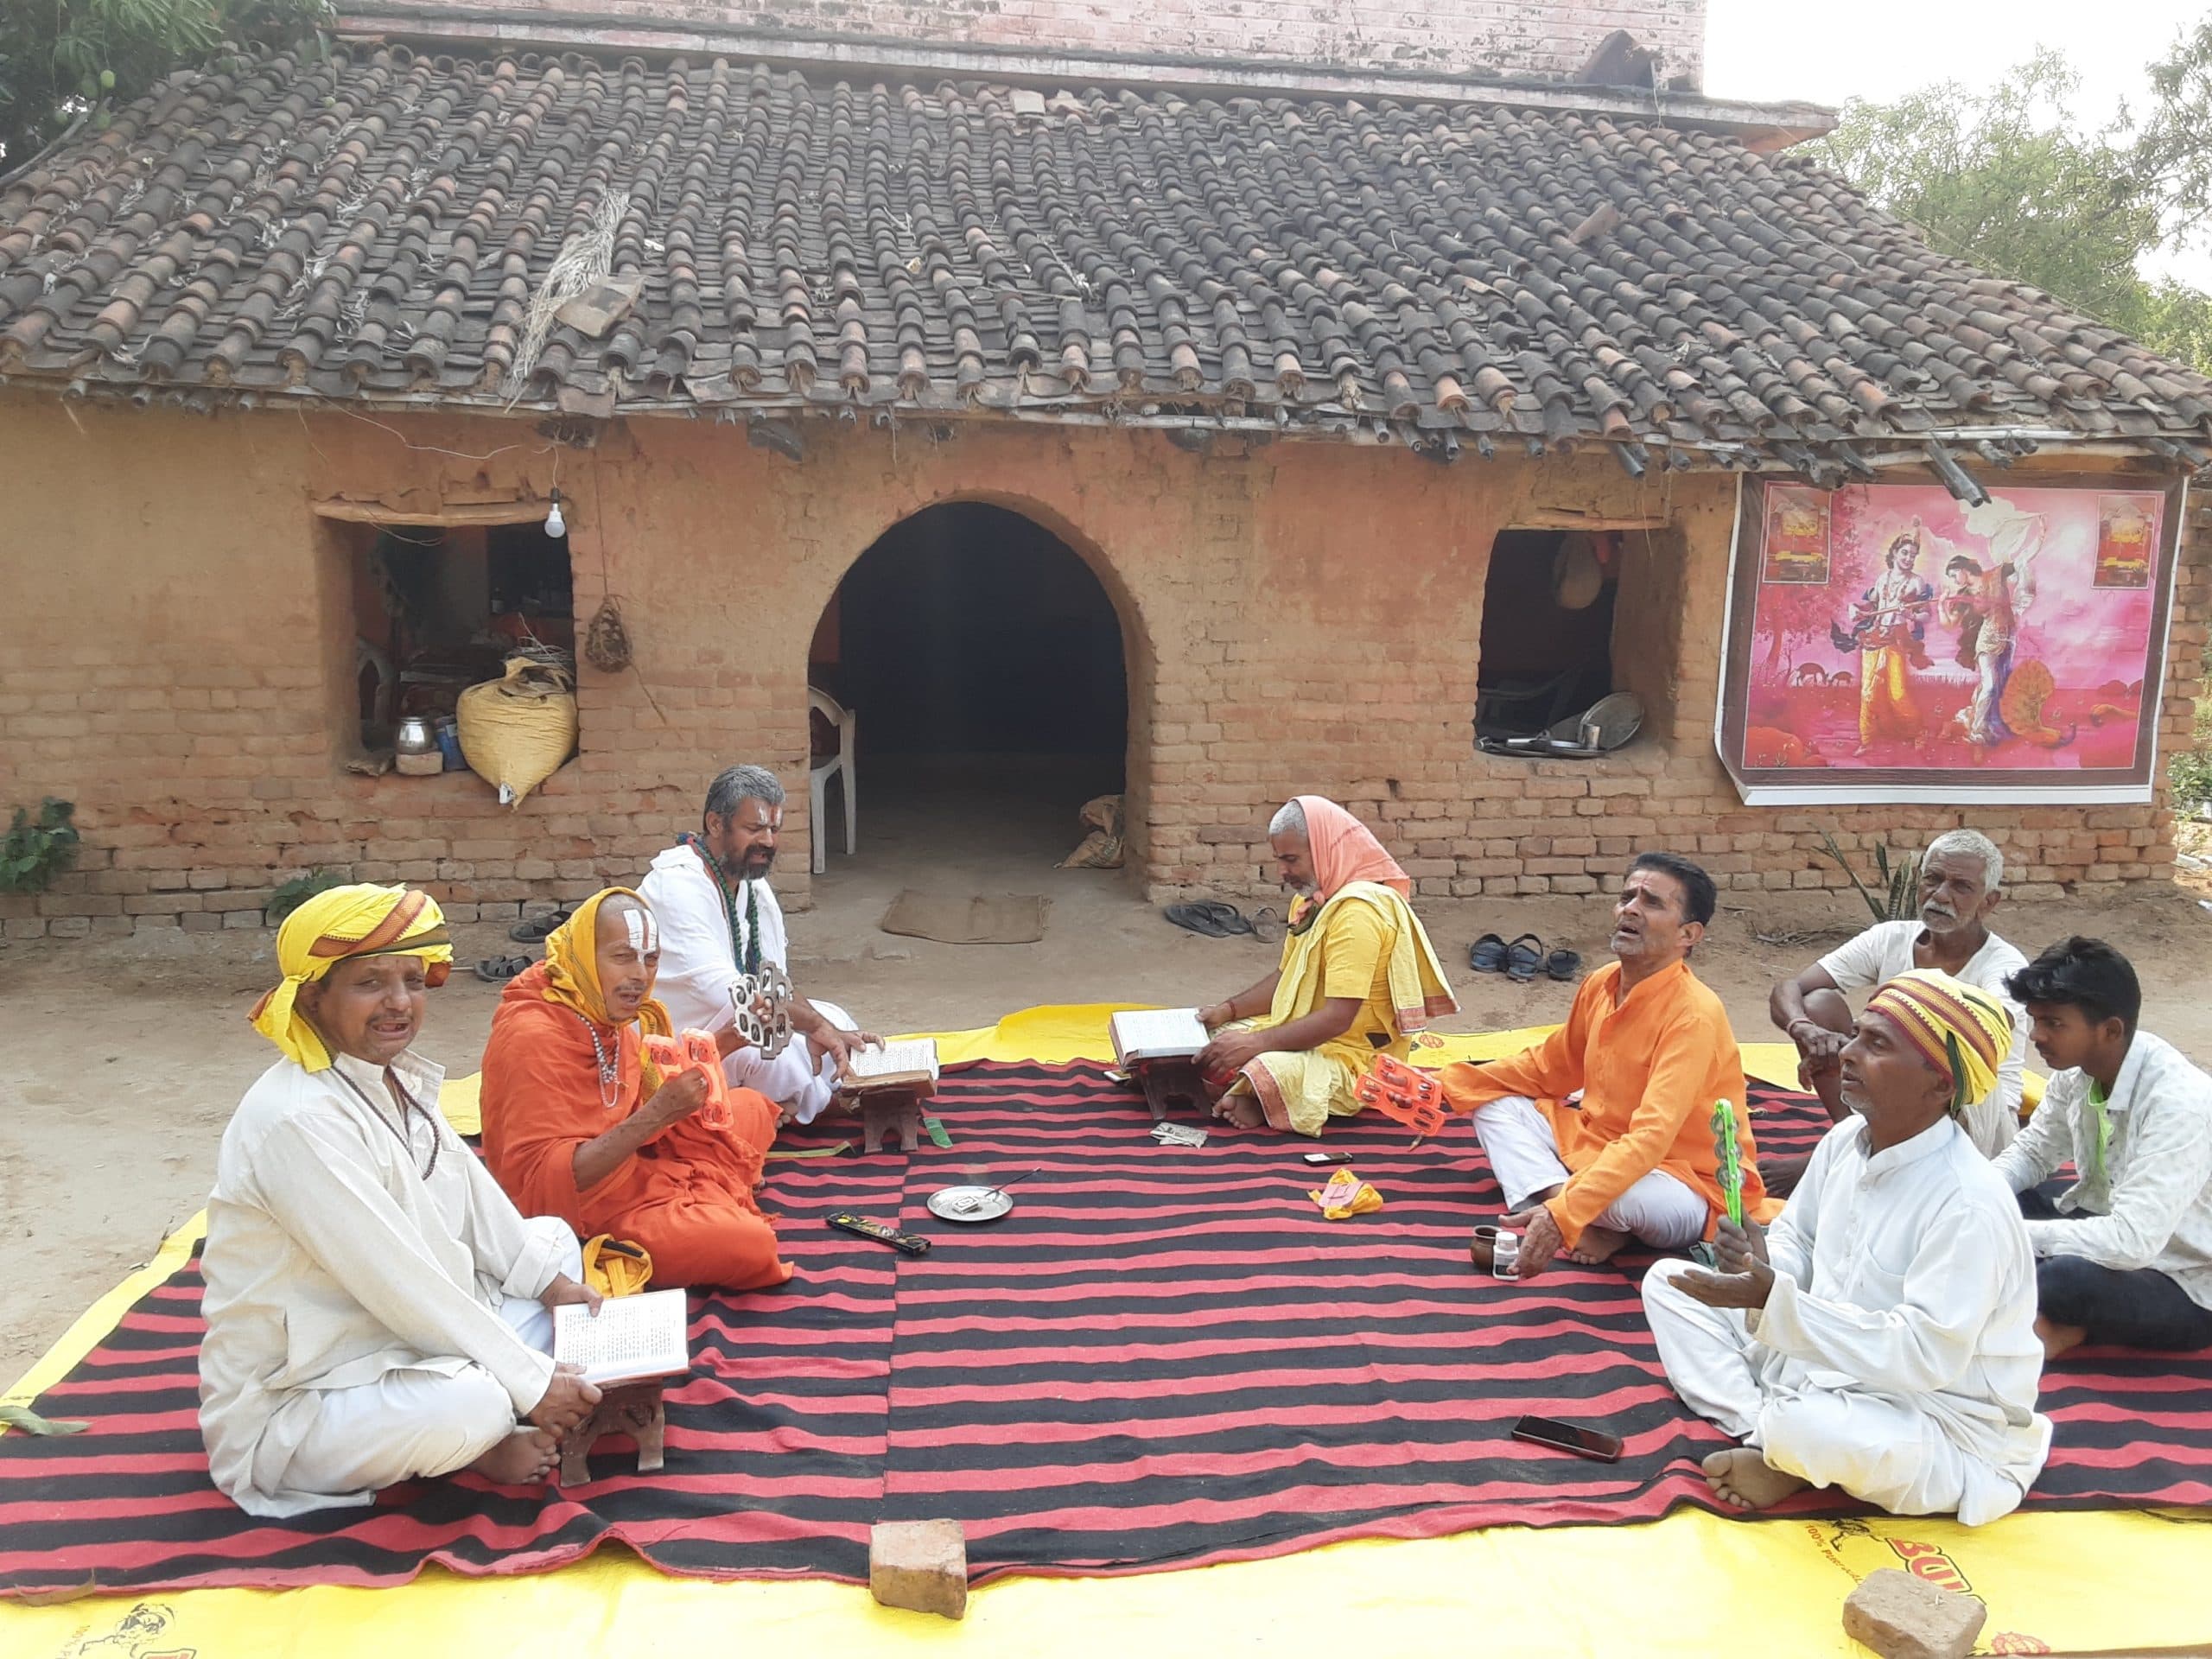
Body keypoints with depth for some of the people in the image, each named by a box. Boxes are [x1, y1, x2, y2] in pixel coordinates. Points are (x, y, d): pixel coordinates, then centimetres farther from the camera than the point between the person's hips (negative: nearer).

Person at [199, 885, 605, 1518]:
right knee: (472, 1405, -35)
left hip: (401, 1341, 10)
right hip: (287, 1406, -10)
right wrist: (532, 1382, -23)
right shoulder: (297, 1120, -26)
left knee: (553, 1238, 12)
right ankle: (476, 1444, 1)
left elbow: (469, 1191, 10)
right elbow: (394, 1280, -28)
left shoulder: (393, 1078, 2)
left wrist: (548, 1279, 2)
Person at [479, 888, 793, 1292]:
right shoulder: (533, 1036, -25)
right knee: (749, 1243, -25)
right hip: (587, 1215, -9)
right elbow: (541, 1181, -30)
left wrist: (715, 1046, -4)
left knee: (751, 1108, 19)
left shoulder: (605, 1013, 1)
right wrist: (654, 1116, -34)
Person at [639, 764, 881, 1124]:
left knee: (834, 1020, 4)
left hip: (723, 1025, 10)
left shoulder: (754, 885, 6)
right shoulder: (677, 886, -23)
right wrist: (814, 1025, -35)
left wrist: (812, 1034, -15)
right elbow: (721, 986, -34)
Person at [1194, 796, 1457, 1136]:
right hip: (1302, 1036, 10)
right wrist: (1228, 1010, 1)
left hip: (1351, 1056, -10)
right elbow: (1285, 978, 16)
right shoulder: (1309, 900, 9)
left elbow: (1337, 1018, -27)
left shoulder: (1358, 910, -23)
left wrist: (1255, 1043, -26)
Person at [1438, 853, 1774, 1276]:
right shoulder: (1601, 984, -2)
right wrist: (1449, 1087, 7)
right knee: (1496, 1104, 1)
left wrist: (1564, 1215, -44)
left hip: (1689, 1187, -8)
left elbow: (1650, 1138, -34)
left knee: (1627, 1195, -40)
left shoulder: (1694, 1014, -25)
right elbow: (1549, 1067, 15)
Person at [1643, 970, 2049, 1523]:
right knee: (1668, 1281, 4)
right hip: (1822, 1362, 8)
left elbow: (1925, 1356, -30)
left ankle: (1782, 1457, -2)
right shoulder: (1846, 1140, -2)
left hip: (1939, 1424, -8)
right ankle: (1760, 1434, -13)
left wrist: (1776, 1301, -34)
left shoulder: (1969, 1203, -27)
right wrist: (1764, 1266, -16)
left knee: (1812, 1427, -40)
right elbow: (1797, 1242, 10)